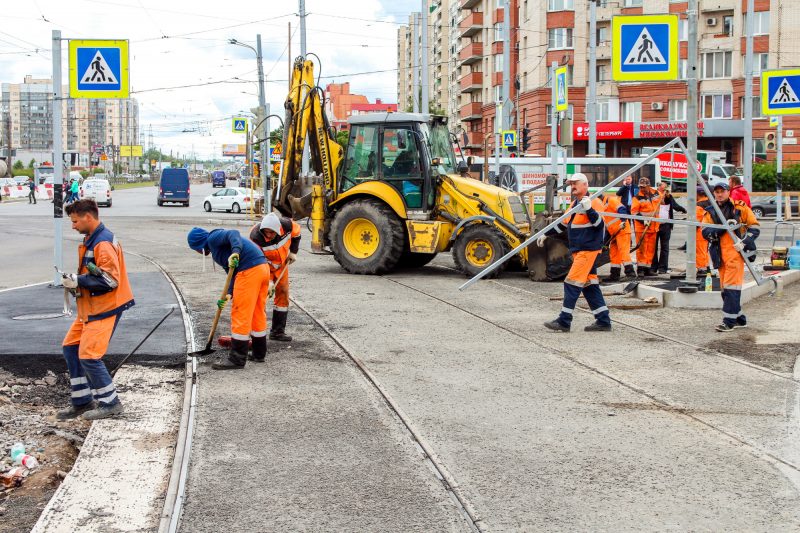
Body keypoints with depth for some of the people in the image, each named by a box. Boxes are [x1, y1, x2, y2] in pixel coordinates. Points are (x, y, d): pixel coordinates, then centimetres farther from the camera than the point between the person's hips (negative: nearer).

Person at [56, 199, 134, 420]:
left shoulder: (103, 243, -19)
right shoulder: (91, 240, 11)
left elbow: (110, 280, -24)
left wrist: (78, 281, -19)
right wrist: (76, 281, 6)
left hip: (105, 310, -10)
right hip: (90, 308, 10)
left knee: (88, 356, -9)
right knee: (71, 348, 12)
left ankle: (110, 403, 6)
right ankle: (82, 402, 21)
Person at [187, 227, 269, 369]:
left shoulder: (213, 238, 2)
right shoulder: (217, 245, 28)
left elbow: (233, 234, -17)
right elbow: (233, 273, 20)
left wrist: (235, 252, -35)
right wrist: (229, 295, 7)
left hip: (249, 271, -10)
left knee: (240, 314, -4)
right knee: (258, 314, 18)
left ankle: (237, 359, 1)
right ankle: (259, 353, 29)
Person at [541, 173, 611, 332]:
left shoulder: (594, 202, -10)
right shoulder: (575, 204, 18)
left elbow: (600, 224, -21)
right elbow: (563, 223, 28)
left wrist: (589, 209, -34)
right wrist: (546, 234, 30)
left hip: (588, 250, -9)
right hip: (579, 251, 9)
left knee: (572, 283, -10)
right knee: (589, 285, 10)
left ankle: (564, 321, -7)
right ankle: (603, 321, 14)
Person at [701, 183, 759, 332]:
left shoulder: (740, 208, 2)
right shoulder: (710, 212, 11)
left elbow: (755, 227, 1)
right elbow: (706, 232, -4)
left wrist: (744, 242, -13)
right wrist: (724, 226, -18)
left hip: (736, 251, -5)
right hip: (720, 254, 5)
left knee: (731, 286, -12)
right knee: (725, 287, 9)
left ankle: (729, 321, -11)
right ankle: (740, 319, 21)